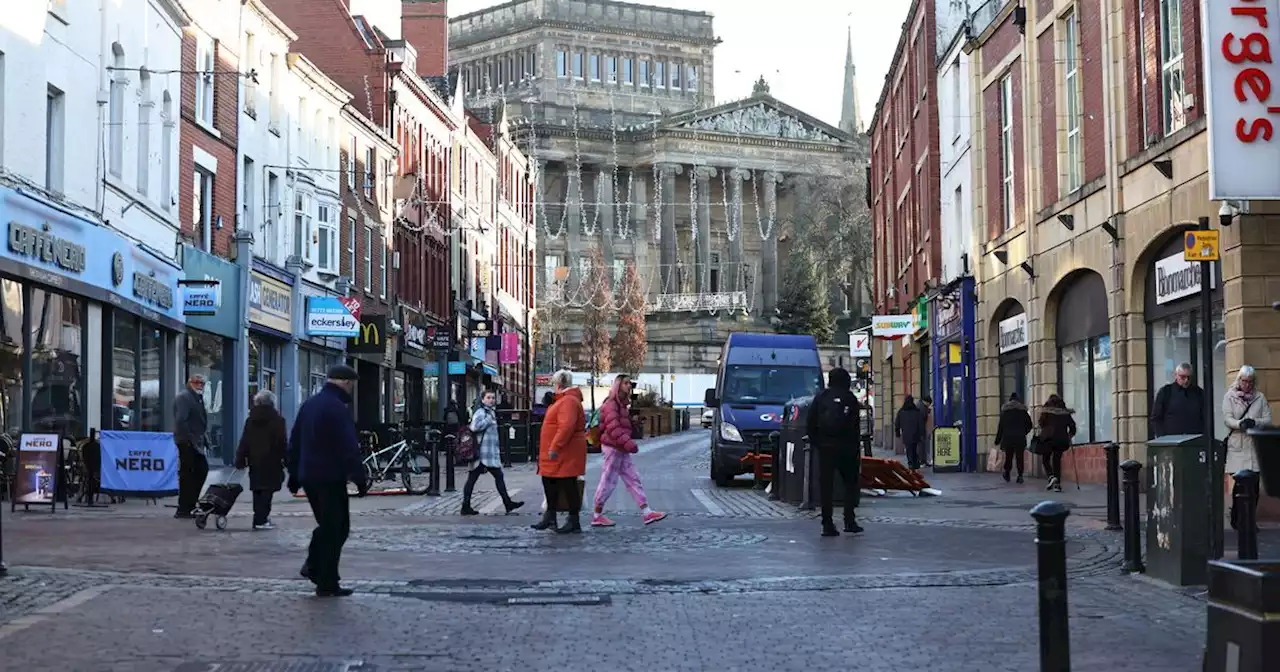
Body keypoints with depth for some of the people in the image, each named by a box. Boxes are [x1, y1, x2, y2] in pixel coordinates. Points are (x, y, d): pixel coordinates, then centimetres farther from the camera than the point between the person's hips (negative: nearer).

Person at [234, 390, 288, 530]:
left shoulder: (250, 419, 9)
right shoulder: (277, 420, -6)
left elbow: (244, 441, 9)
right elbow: (283, 442, -7)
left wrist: (240, 459, 12)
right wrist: (286, 459, -2)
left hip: (255, 460, 5)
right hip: (271, 461, -5)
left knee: (258, 490, 12)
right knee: (267, 490, -4)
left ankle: (260, 517, 16)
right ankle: (261, 520, -10)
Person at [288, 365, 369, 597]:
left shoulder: (309, 404, 13)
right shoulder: (338, 408, -15)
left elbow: (295, 443, 19)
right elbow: (349, 449, -20)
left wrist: (294, 475, 24)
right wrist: (360, 479, -17)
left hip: (308, 476, 9)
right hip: (331, 478, -9)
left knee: (326, 524, 22)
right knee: (335, 527, -2)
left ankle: (314, 565, 13)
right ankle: (327, 584, -1)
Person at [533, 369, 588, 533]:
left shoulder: (568, 401, -19)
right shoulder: (564, 399, 16)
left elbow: (566, 427, -30)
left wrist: (555, 448, -27)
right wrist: (552, 448, 22)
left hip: (566, 454, -11)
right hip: (557, 453, 11)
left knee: (568, 485, -4)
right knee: (549, 482, 15)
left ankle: (574, 522, 3)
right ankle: (550, 516, 24)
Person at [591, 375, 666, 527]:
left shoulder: (621, 404, 17)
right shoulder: (611, 403, -13)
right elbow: (613, 427, -24)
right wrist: (628, 443, -30)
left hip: (621, 449, 10)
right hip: (613, 447, -10)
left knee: (633, 480, 5)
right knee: (608, 481, -3)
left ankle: (646, 512, 4)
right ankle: (597, 516, 6)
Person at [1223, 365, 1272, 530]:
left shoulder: (1260, 398, 10)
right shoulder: (1230, 397, 5)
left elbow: (1268, 420, 4)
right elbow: (1227, 419, -4)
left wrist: (1254, 422, -17)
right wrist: (1240, 424, -24)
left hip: (1256, 445, 2)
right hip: (1237, 445, -2)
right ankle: (1236, 518, 4)